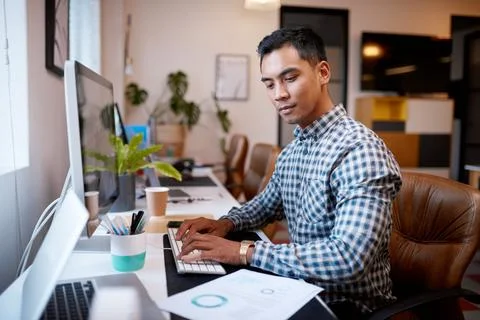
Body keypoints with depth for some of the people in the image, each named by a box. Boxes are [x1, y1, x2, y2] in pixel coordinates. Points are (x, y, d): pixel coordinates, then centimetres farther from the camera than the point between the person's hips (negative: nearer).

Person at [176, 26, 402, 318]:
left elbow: (349, 258, -33)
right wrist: (226, 223, -1)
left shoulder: (360, 150, -25)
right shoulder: (292, 151, 3)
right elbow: (267, 203, 19)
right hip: (306, 292, 7)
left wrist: (244, 252, -30)